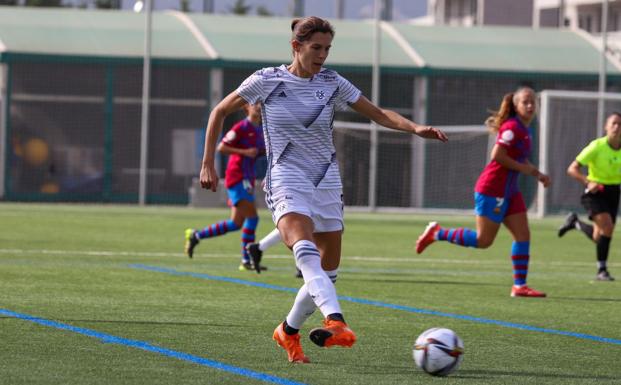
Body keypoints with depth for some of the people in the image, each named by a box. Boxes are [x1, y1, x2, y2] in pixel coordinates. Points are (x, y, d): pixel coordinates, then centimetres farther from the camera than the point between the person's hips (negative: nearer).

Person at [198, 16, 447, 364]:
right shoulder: (267, 80, -3)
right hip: (287, 182, -4)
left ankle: (289, 331, 28)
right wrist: (208, 163, 4)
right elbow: (220, 112, 7)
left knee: (328, 271, 4)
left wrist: (416, 128, -11)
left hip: (327, 184, 4)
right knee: (305, 248, -31)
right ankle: (336, 321, -50)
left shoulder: (332, 83, 4)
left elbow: (380, 114, 6)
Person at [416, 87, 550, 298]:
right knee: (483, 240, -4)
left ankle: (520, 286, 4)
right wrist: (523, 168, -17)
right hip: (492, 190, -9)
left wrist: (537, 174, 12)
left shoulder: (525, 130, 13)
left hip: (508, 192, 9)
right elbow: (497, 155, -24)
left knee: (523, 236, 2)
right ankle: (436, 233, 10)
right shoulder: (512, 127, -16)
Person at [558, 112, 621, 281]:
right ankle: (602, 270, -12)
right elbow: (572, 169, -14)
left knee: (599, 237, 5)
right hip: (595, 191, -5)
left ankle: (576, 223, 37)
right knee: (607, 226, -25)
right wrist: (588, 182, -29)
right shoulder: (597, 146, -16)